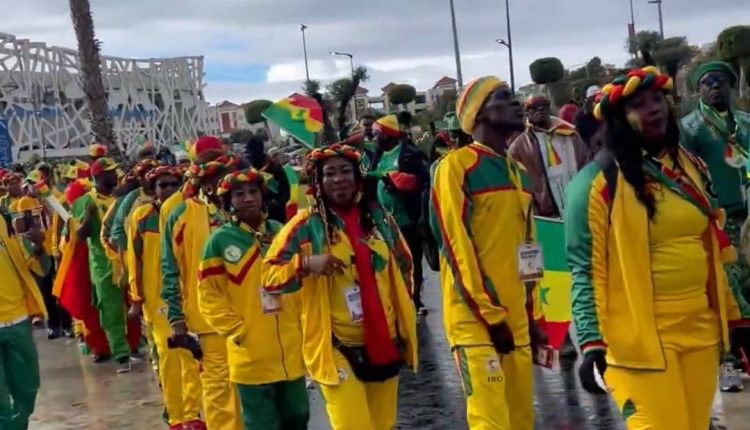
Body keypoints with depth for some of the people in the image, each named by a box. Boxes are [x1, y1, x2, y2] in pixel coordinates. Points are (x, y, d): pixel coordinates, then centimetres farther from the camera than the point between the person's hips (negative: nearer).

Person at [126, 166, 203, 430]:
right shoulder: (141, 216, -2)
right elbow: (135, 260, -1)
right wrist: (136, 299, -2)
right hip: (158, 296, -1)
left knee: (192, 354, 1)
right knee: (168, 354, 0)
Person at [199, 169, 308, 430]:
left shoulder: (282, 233, 5)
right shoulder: (220, 240, -7)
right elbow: (209, 296, -6)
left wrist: (301, 323, 10)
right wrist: (237, 331, -9)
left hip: (291, 351, 4)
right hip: (252, 356, -4)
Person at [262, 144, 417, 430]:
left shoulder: (379, 218, 4)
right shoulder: (306, 225, -7)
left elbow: (403, 265, 19)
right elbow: (269, 275, -10)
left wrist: (404, 321, 17)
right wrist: (306, 263, -26)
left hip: (384, 344, 5)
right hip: (338, 348, -4)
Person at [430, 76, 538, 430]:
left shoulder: (519, 172, 16)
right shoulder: (456, 165, -8)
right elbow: (456, 244, -14)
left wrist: (531, 310, 16)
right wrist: (488, 314, -14)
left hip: (516, 317, 8)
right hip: (475, 316, -8)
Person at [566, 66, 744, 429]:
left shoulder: (690, 166, 11)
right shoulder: (599, 182, -9)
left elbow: (711, 248, 18)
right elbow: (586, 270, -12)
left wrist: (730, 314, 18)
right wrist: (593, 343, -17)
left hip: (700, 328, 6)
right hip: (641, 336, -6)